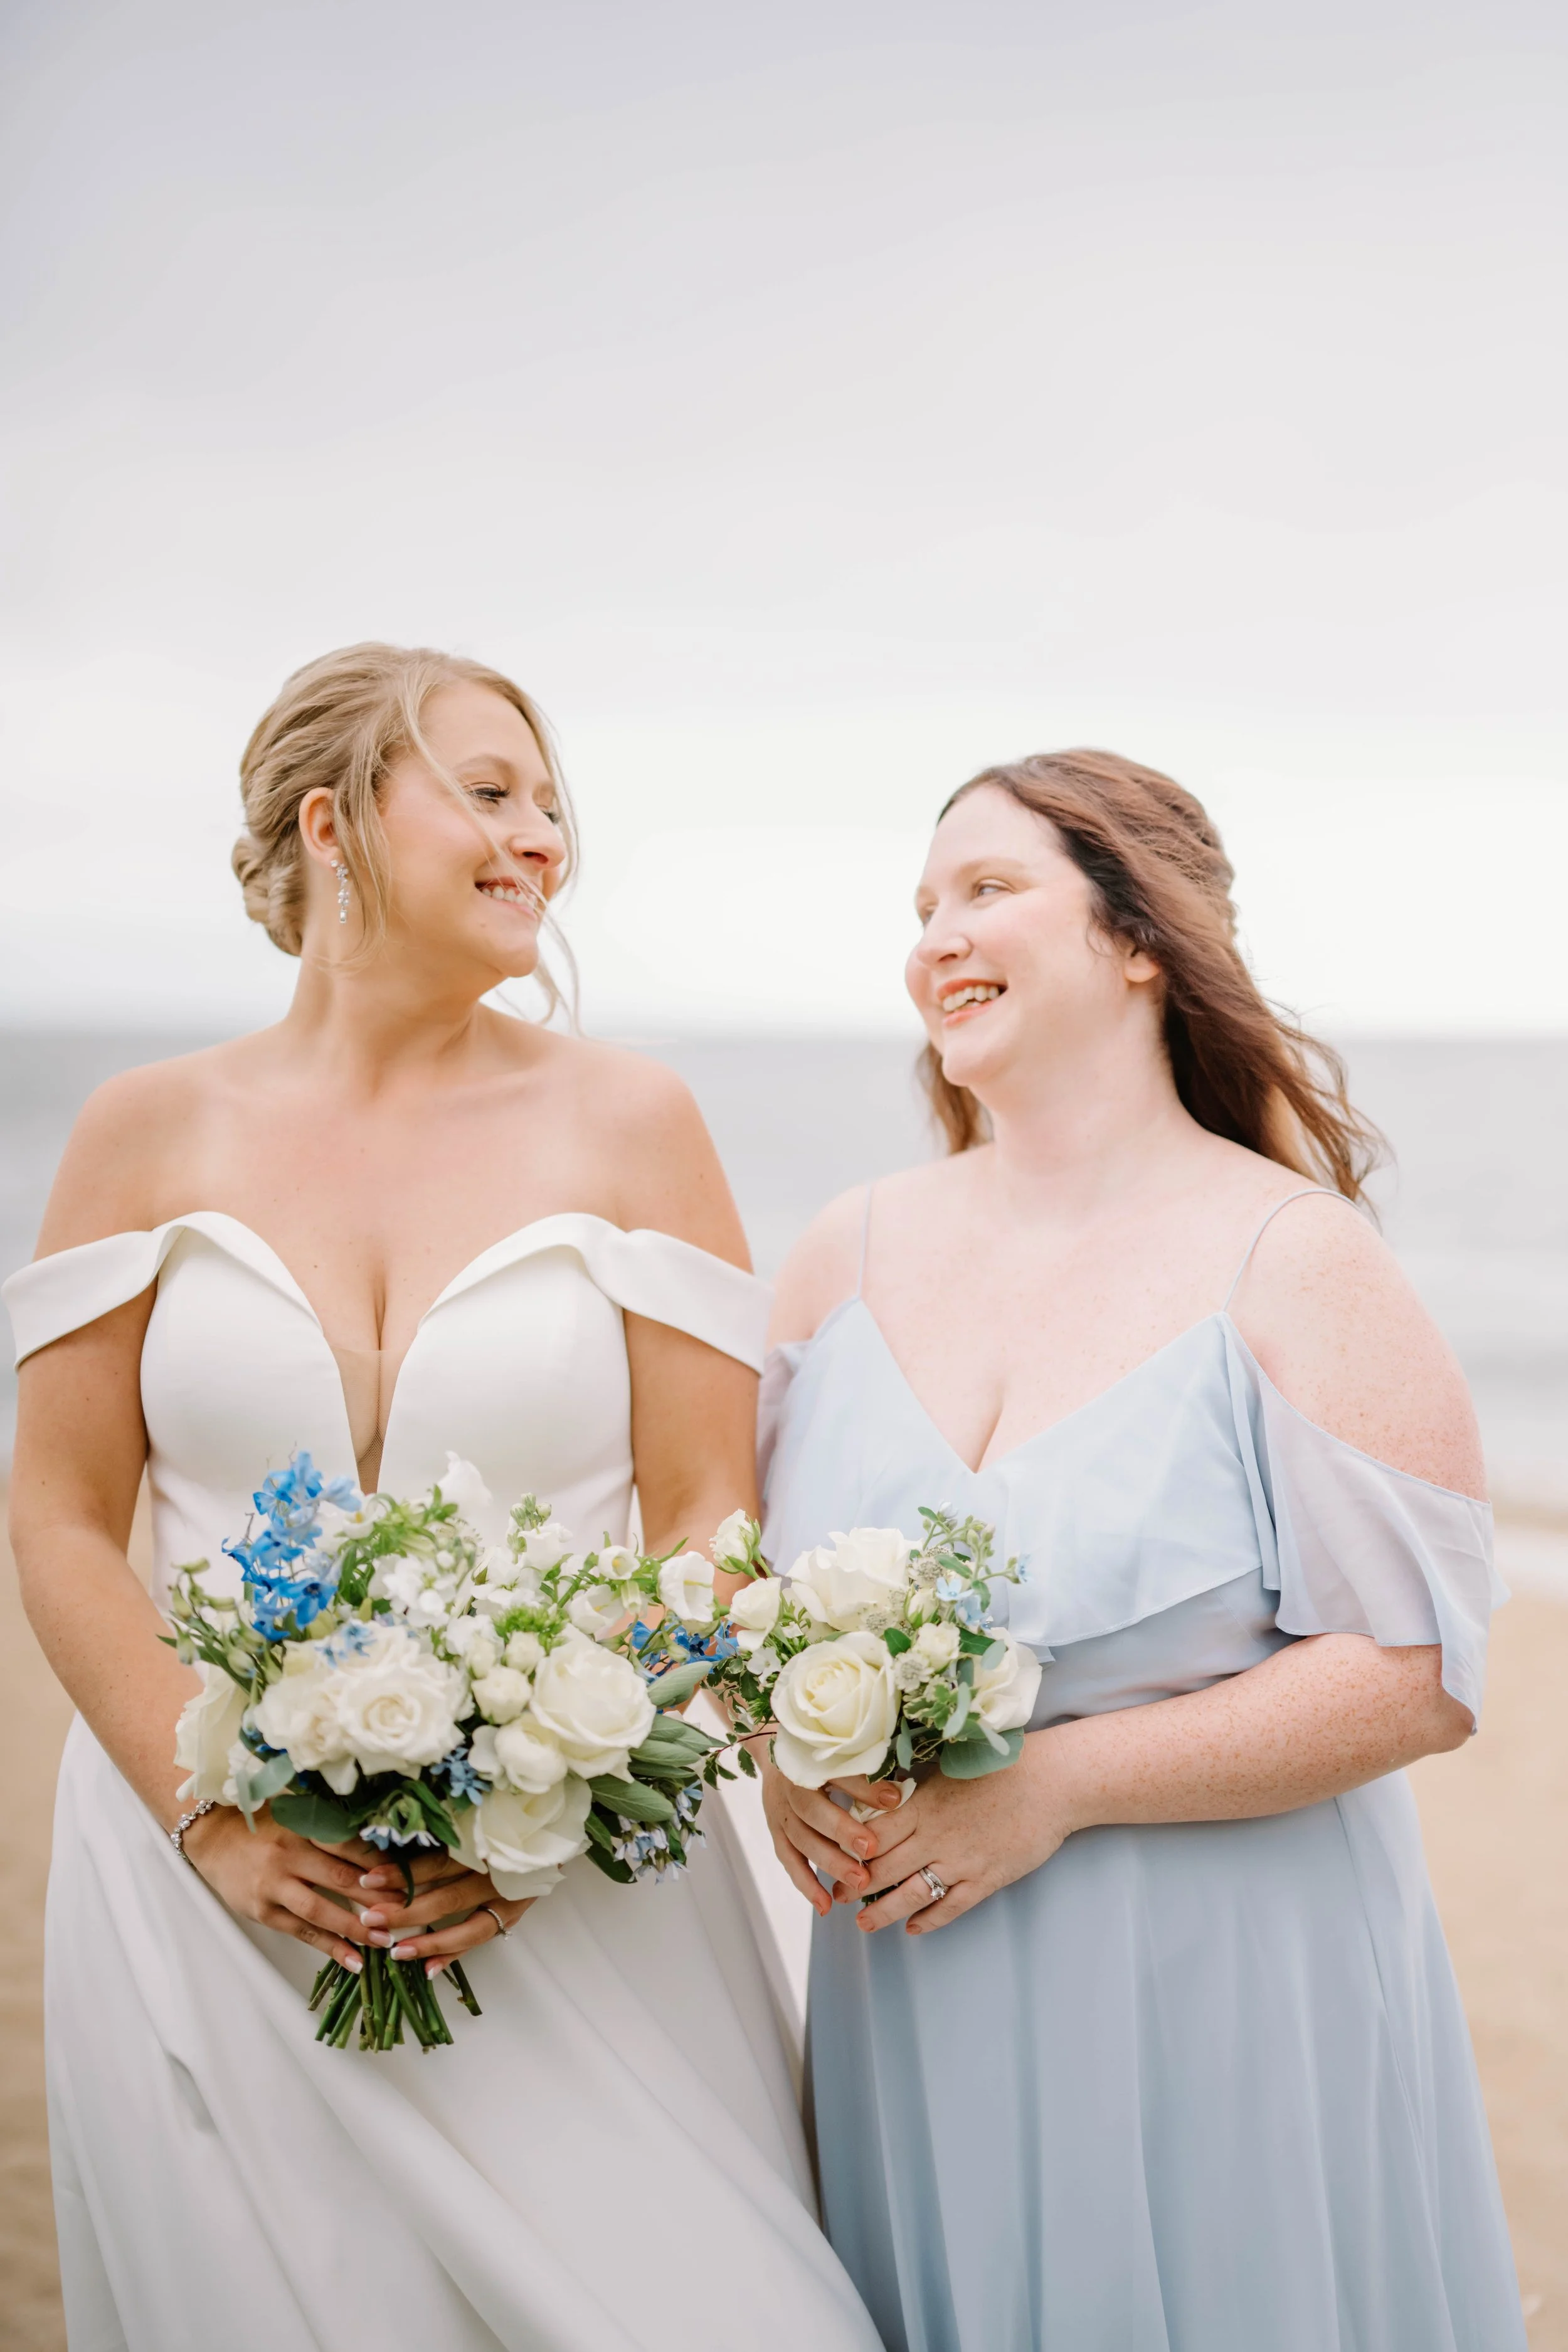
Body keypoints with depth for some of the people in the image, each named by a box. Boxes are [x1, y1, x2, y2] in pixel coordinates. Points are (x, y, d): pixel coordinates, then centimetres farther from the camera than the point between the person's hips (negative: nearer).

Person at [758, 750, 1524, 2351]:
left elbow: (1420, 1671, -14)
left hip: (1222, 2003, -4)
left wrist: (1059, 1782, -19)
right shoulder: (853, 1254, 5)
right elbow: (755, 1570, 13)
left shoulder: (1295, 1268, -10)